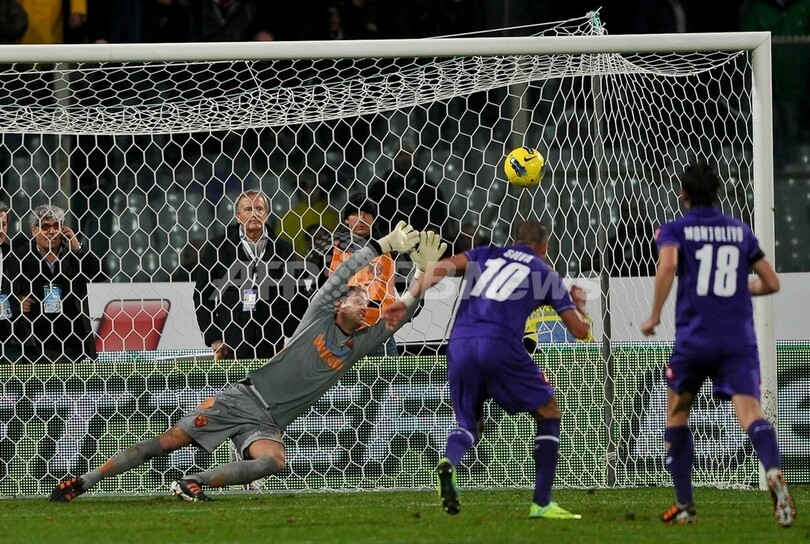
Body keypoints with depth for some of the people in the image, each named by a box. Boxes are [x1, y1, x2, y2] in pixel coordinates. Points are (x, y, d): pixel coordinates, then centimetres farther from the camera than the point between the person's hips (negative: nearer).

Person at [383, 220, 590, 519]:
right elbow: (580, 330, 18)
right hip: (500, 344, -3)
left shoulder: (486, 255, 26)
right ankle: (542, 503, 9)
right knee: (548, 414, 16)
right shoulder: (545, 273, 19)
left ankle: (448, 463, -16)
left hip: (460, 342, 3)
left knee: (469, 424, 21)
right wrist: (579, 306, 41)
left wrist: (406, 300, 4)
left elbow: (443, 266, 7)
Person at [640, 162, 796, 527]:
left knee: (676, 415, 19)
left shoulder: (675, 230, 4)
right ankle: (774, 473, -46)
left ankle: (684, 505, 19)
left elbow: (666, 266, -18)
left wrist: (654, 316, -9)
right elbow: (771, 283, 19)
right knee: (750, 412, -14)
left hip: (694, 339, -2)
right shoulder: (740, 230, 15)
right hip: (739, 339, 2)